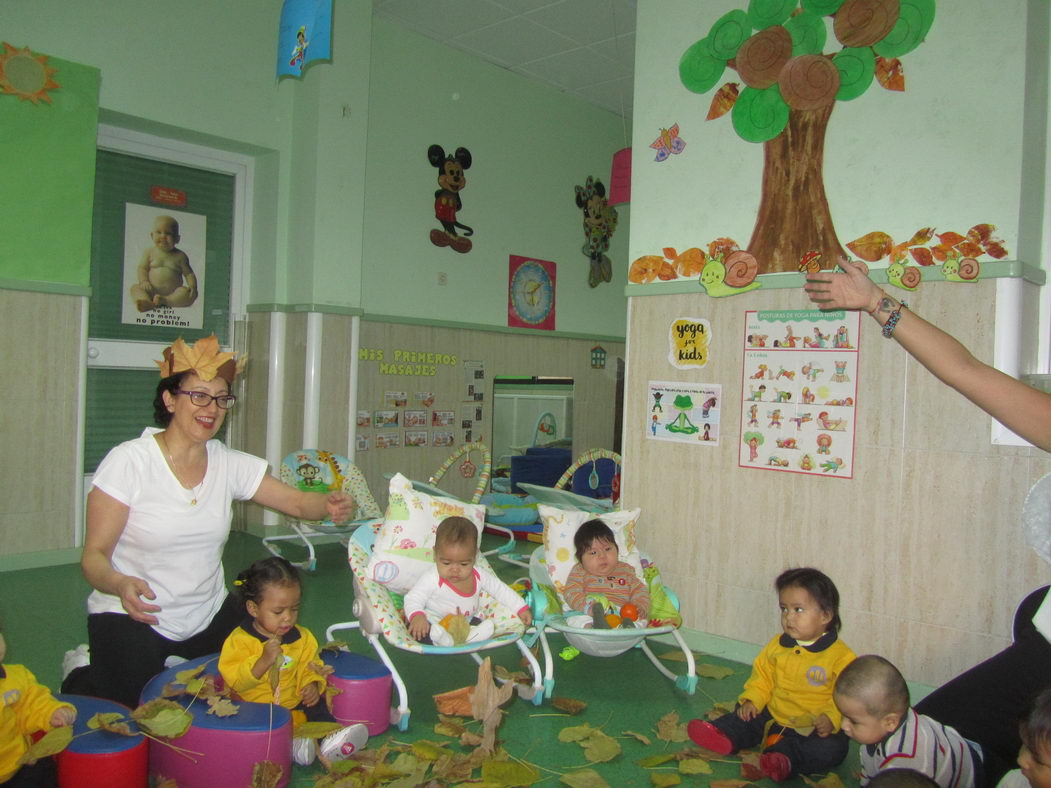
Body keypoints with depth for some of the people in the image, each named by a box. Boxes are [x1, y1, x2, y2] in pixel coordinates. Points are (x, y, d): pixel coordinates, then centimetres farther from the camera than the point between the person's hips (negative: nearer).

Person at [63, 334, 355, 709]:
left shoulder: (229, 464, -1)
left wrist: (331, 505, -26)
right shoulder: (128, 461, -14)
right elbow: (94, 555, -13)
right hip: (133, 618, -5)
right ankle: (84, 679, 15)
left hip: (208, 615, 5)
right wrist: (122, 586, -36)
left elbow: (298, 501, -3)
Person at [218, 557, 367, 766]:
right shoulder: (239, 640, -9)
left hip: (294, 704, 4)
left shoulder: (303, 638, 4)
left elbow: (311, 668, 14)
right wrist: (264, 661, -33)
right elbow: (234, 680, -19)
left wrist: (313, 684, -9)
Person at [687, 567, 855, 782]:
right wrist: (751, 699, -3)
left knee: (832, 748, -30)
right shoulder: (777, 645, 5)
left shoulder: (841, 656, -11)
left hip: (815, 728, -6)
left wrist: (831, 718, -28)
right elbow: (762, 675, 13)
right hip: (772, 716, 6)